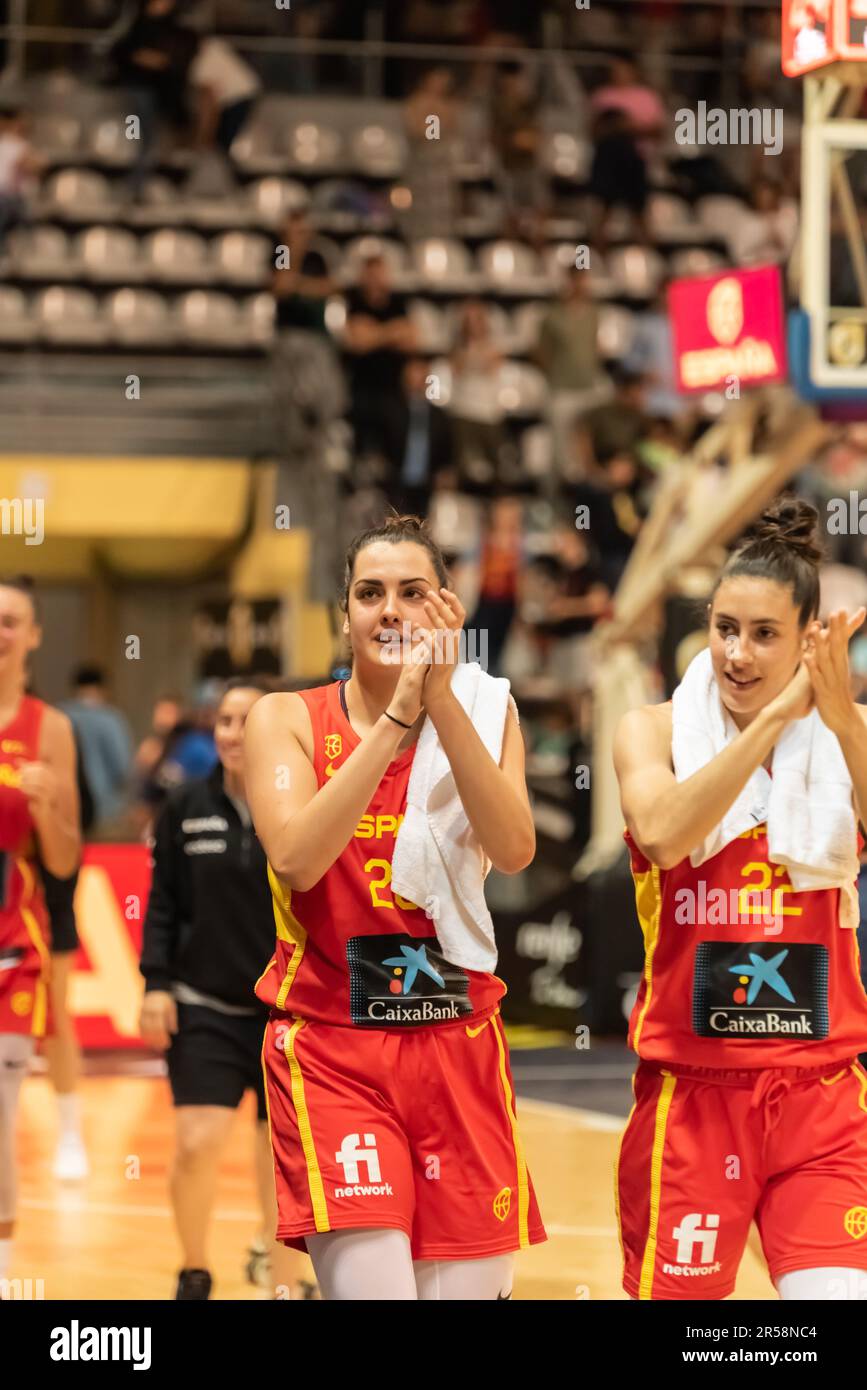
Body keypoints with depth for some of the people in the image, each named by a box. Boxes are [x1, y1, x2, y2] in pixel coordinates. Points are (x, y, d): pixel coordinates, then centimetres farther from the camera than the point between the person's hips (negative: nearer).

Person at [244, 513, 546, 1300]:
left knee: (472, 1287, 3)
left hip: (457, 1049, 3)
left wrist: (443, 701, -22)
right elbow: (295, 856, -19)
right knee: (374, 1287, -18)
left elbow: (514, 850, -14)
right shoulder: (288, 720, 0)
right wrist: (396, 713, -21)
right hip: (332, 1049, -2)